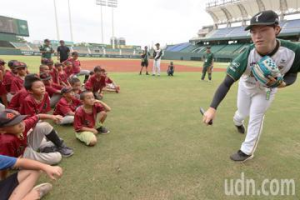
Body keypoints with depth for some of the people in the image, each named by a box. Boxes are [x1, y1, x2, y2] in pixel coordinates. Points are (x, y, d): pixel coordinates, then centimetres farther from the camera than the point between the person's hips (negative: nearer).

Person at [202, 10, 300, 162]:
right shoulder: (246, 56, -37)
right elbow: (227, 83, -38)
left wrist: (282, 83, -37)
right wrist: (212, 108, -49)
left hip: (266, 90, 0)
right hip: (246, 87, 0)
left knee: (256, 118, 1)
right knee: (242, 113, 17)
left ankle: (247, 151, 20)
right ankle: (237, 123, 57)